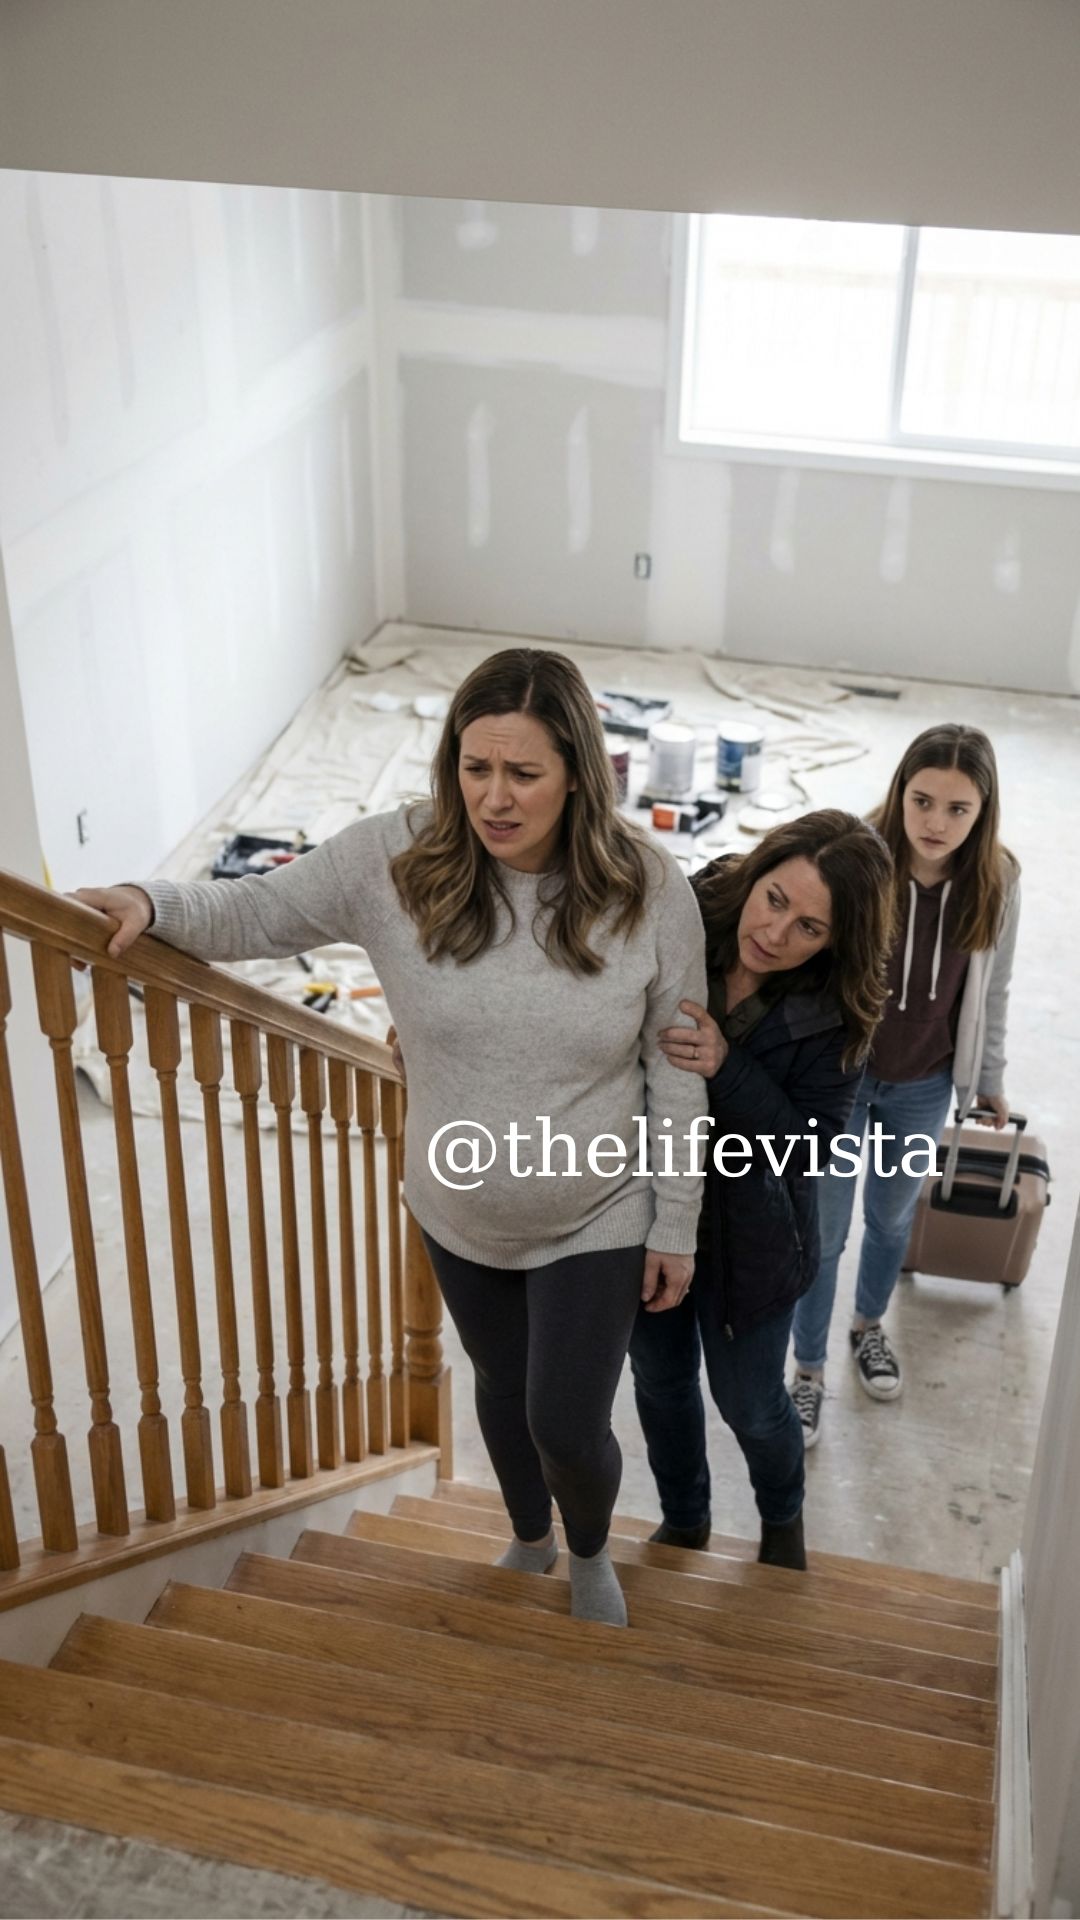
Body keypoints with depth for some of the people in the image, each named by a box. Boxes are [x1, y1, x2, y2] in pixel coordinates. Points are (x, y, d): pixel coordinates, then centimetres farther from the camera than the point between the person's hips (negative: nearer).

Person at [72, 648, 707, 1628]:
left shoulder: (648, 887, -21)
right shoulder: (394, 858, -19)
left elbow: (676, 1073, -11)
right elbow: (260, 913, -4)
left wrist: (676, 1226, -5)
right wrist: (155, 904, -23)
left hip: (596, 1222, -2)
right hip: (459, 1214, 3)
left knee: (569, 1429, 5)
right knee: (503, 1389, 25)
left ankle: (591, 1552, 44)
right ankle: (530, 1540, 59)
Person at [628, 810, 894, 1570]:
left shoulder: (835, 1013, -20)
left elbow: (810, 1147, -21)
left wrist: (727, 1068, -35)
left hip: (748, 1235, -2)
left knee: (750, 1404, 17)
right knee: (661, 1383, 22)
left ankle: (783, 1519, 51)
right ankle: (684, 1520, 52)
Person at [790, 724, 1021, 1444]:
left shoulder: (996, 882, -15)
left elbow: (991, 991, 1)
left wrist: (990, 1079, 11)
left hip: (923, 1087, 3)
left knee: (892, 1216, 25)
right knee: (824, 1232, 11)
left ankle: (870, 1324, 53)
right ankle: (809, 1370, 33)